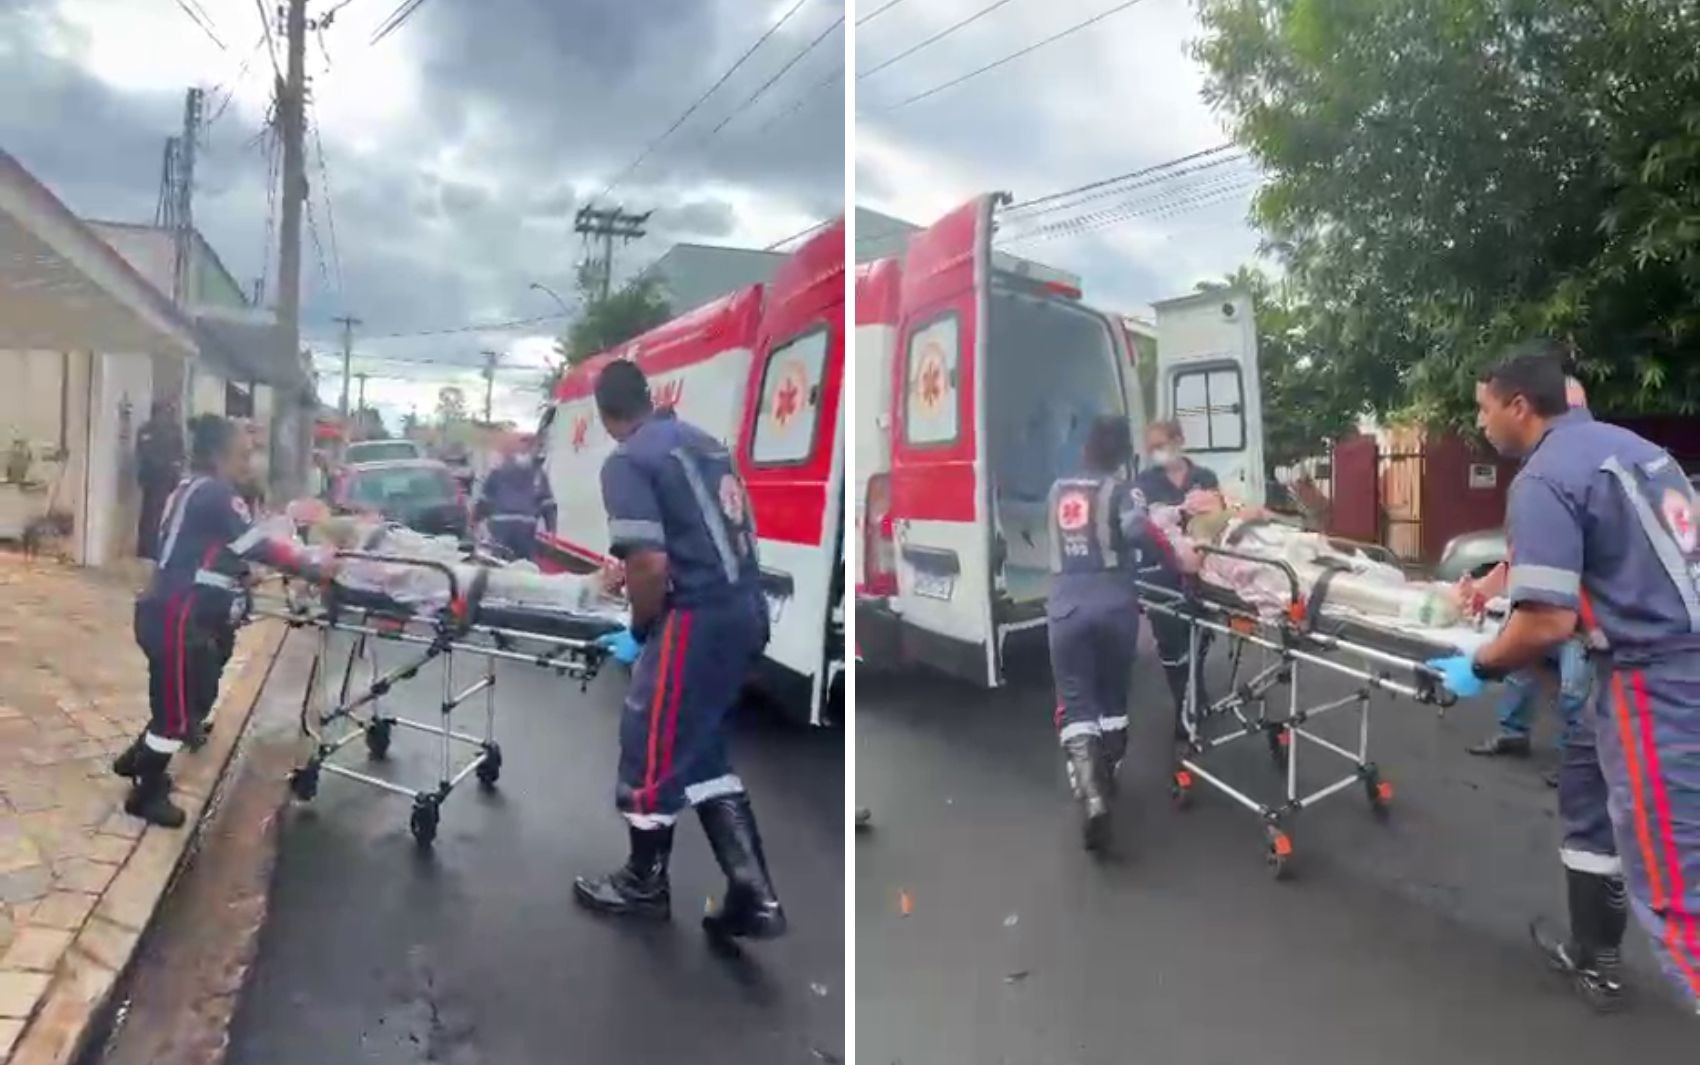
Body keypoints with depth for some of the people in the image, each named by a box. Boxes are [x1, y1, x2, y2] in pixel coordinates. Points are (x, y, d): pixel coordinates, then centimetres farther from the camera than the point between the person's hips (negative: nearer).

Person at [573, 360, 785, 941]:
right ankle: (754, 896, 17)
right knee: (701, 750, 19)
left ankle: (644, 884, 33)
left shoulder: (626, 461, -10)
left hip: (697, 620, -8)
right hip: (746, 611, 8)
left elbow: (651, 566, -20)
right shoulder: (705, 442, 14)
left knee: (652, 748, 12)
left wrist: (639, 631, -1)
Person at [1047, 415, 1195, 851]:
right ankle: (1106, 777, 31)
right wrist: (1176, 557, -8)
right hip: (1114, 607, -1)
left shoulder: (1057, 491, 16)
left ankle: (1090, 792, -20)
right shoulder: (1121, 490, 2)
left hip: (1066, 609, 1)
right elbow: (1137, 529, -19)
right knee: (1113, 694, 20)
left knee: (1075, 701, 0)